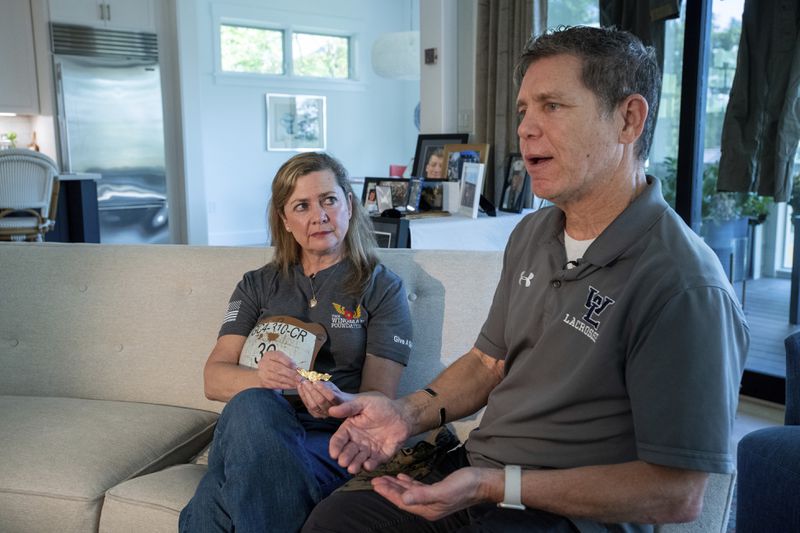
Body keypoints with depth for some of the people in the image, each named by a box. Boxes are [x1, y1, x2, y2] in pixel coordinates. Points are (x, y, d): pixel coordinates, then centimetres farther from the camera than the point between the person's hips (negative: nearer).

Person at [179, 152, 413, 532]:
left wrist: (338, 402, -24)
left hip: (332, 440, -3)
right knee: (252, 405, -36)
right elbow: (214, 380, 6)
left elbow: (380, 400, 1)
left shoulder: (383, 288, 9)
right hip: (253, 430, 4)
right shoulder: (257, 286, 18)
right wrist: (258, 377, -19)